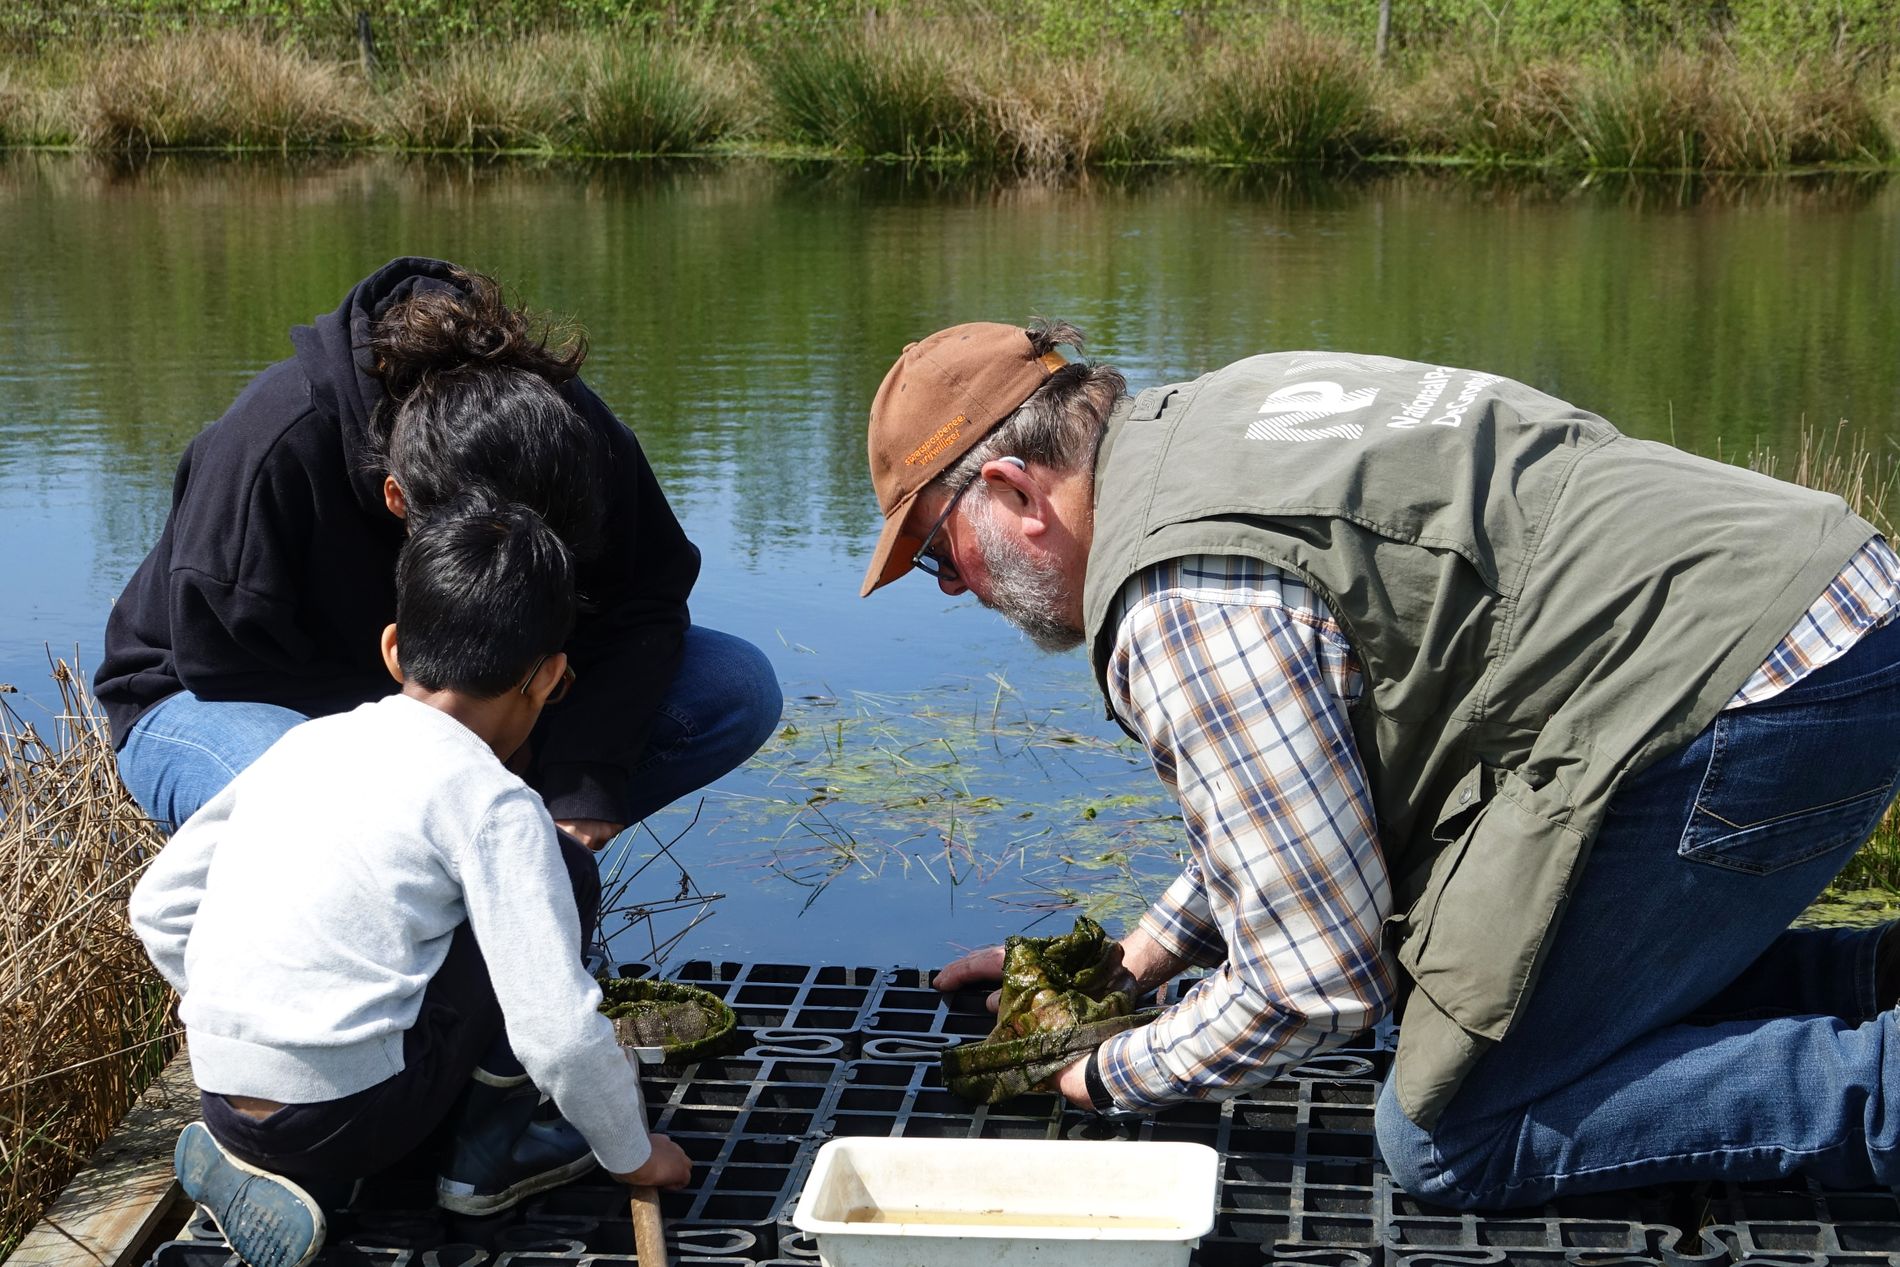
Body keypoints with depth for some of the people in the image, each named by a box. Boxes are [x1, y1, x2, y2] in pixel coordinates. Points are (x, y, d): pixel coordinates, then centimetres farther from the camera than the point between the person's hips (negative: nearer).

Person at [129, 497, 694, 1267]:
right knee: (566, 872, 8)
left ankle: (283, 1174, 12)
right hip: (349, 1112, -6)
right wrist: (631, 1154, 5)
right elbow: (560, 1031, -12)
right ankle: (487, 1159, 11)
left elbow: (157, 907, 16)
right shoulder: (493, 803, -7)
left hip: (223, 1106, 6)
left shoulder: (305, 743, 11)